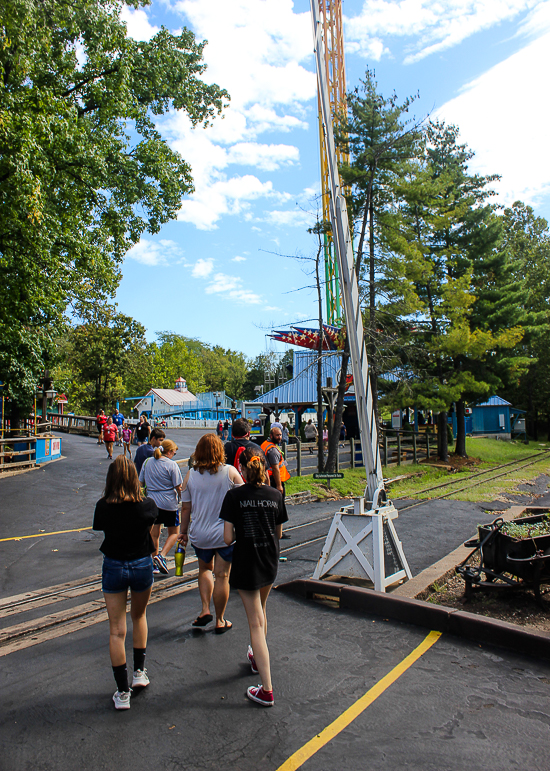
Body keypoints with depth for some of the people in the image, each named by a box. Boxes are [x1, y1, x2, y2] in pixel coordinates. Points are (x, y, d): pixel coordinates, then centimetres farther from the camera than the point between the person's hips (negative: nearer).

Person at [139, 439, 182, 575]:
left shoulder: (147, 462, 4)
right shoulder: (171, 464, -13)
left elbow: (140, 482, 10)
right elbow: (178, 487, -12)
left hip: (151, 502, 5)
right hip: (169, 503, -5)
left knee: (154, 534, 16)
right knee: (173, 533, 12)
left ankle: (155, 564, 22)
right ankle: (161, 556, -5)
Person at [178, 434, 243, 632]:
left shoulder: (191, 475, -4)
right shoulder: (230, 472, -10)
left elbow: (185, 508, 0)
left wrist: (183, 532, 13)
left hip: (200, 534, 2)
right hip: (225, 533, -2)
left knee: (205, 569, 26)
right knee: (222, 576, 9)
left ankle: (205, 609, 16)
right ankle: (220, 621, 19)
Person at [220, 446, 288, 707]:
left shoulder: (234, 496, -14)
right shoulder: (275, 495, -4)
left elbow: (228, 538, -16)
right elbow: (279, 534, 4)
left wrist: (239, 536, 5)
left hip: (246, 564, -4)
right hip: (271, 563, 4)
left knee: (255, 622, 4)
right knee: (260, 611, 28)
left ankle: (266, 690, 6)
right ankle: (257, 658, 49)